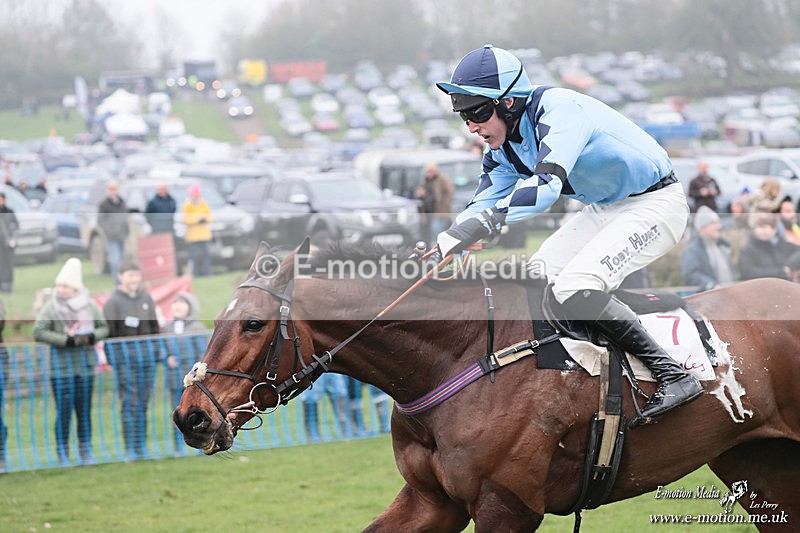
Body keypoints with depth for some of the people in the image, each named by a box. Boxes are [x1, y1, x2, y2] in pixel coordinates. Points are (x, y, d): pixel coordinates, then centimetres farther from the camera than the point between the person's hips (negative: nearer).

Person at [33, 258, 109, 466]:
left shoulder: (89, 305, 4)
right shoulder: (51, 307, -6)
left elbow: (104, 328, 13)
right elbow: (38, 332, -11)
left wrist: (91, 337, -8)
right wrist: (66, 340, -16)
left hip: (86, 365, 3)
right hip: (61, 366, -3)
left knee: (84, 410, 8)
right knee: (64, 411, -5)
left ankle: (86, 452, 16)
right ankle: (62, 454, 2)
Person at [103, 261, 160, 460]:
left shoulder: (146, 298, 12)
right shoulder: (113, 301, -3)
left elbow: (155, 328, 19)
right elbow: (108, 332, -5)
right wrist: (112, 357, -10)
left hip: (147, 356, 5)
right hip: (125, 357, -5)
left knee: (143, 404, 6)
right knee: (130, 403, -7)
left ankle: (141, 447, 11)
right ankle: (130, 449, -6)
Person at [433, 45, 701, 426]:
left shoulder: (560, 110, -28)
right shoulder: (503, 144, 2)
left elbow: (544, 186, -42)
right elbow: (485, 204, 0)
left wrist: (471, 229, -50)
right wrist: (444, 244, -21)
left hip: (655, 205, -10)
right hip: (604, 209, 10)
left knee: (575, 289, -25)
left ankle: (673, 376, -19)